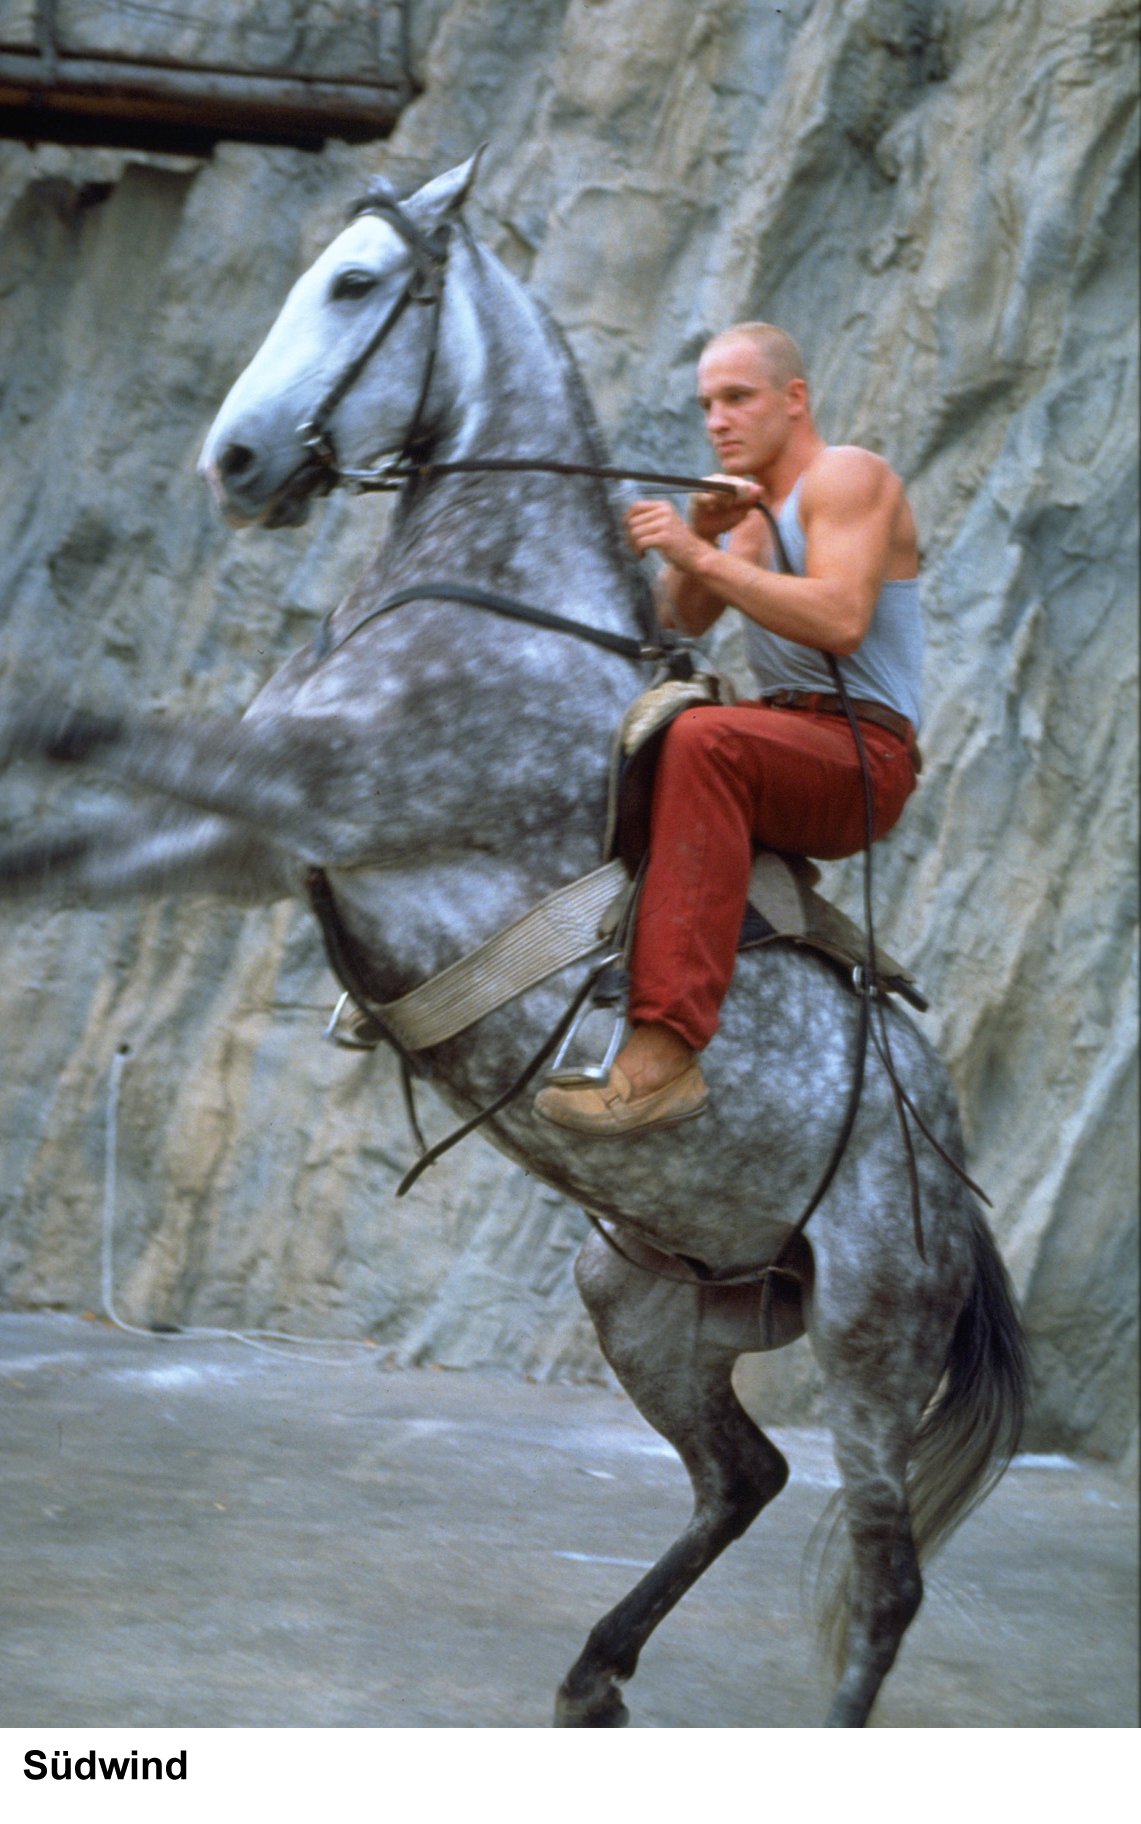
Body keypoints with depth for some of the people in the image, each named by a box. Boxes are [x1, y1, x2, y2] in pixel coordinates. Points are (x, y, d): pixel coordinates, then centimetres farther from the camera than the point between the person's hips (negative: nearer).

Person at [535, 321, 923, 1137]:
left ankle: (666, 1053, -48)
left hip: (865, 755, -10)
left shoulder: (848, 476, -5)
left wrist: (705, 555, -24)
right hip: (784, 741, 10)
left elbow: (841, 620, -23)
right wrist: (700, 536, -8)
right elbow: (684, 620, 10)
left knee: (702, 739, -37)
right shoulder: (756, 503, 22)